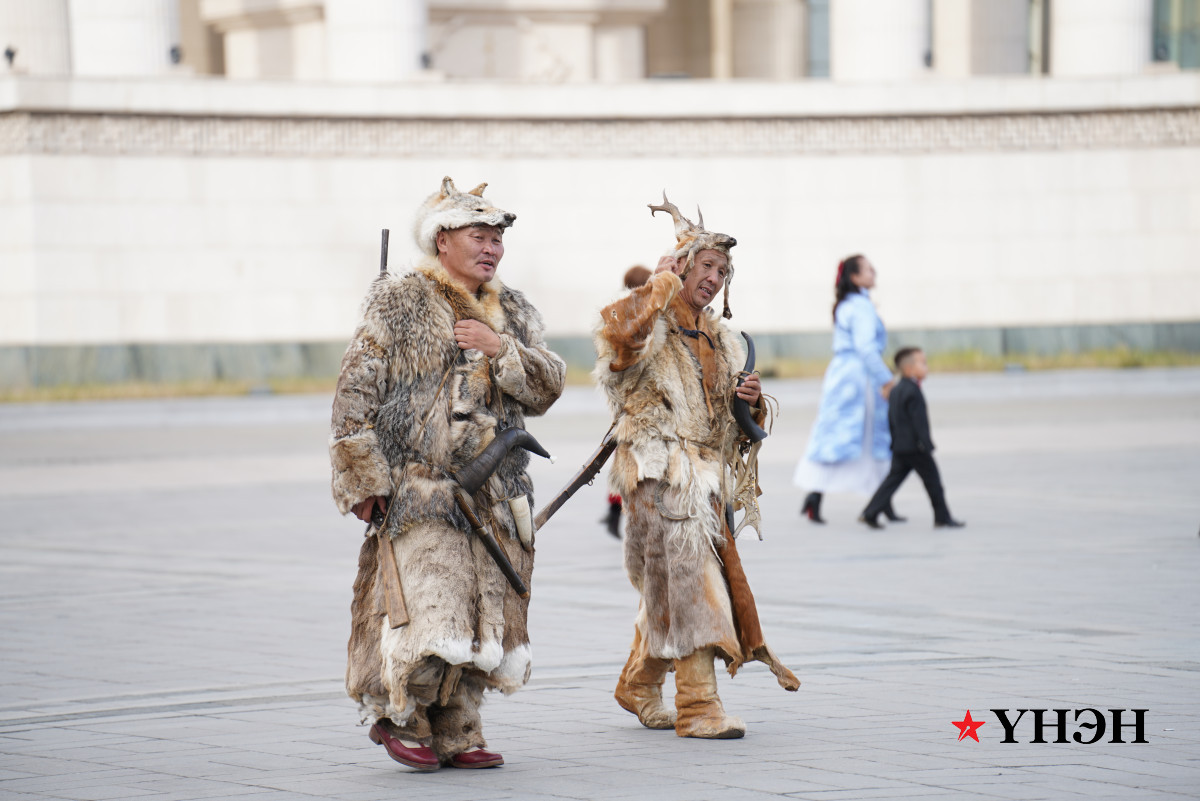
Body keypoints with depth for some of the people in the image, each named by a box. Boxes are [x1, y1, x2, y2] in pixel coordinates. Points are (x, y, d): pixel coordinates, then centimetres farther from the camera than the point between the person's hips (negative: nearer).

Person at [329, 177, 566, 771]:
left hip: (495, 496, 6)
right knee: (433, 611, -15)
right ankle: (397, 714, 4)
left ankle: (456, 733, 15)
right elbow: (355, 393, -4)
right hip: (420, 492, -6)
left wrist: (501, 349, -9)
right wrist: (363, 479, -9)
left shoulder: (512, 314, 17)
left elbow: (548, 387, 8)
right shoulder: (399, 303, -1)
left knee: (483, 619, 5)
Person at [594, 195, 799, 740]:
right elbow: (619, 334, -31)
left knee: (669, 588, 14)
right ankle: (698, 706, -16)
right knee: (686, 578, -15)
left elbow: (738, 428, 24)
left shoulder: (720, 341, 19)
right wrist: (665, 281, -21)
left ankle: (638, 686, 33)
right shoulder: (649, 326, -4)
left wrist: (750, 402, 0)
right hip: (658, 473, -8)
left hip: (706, 475, 8)